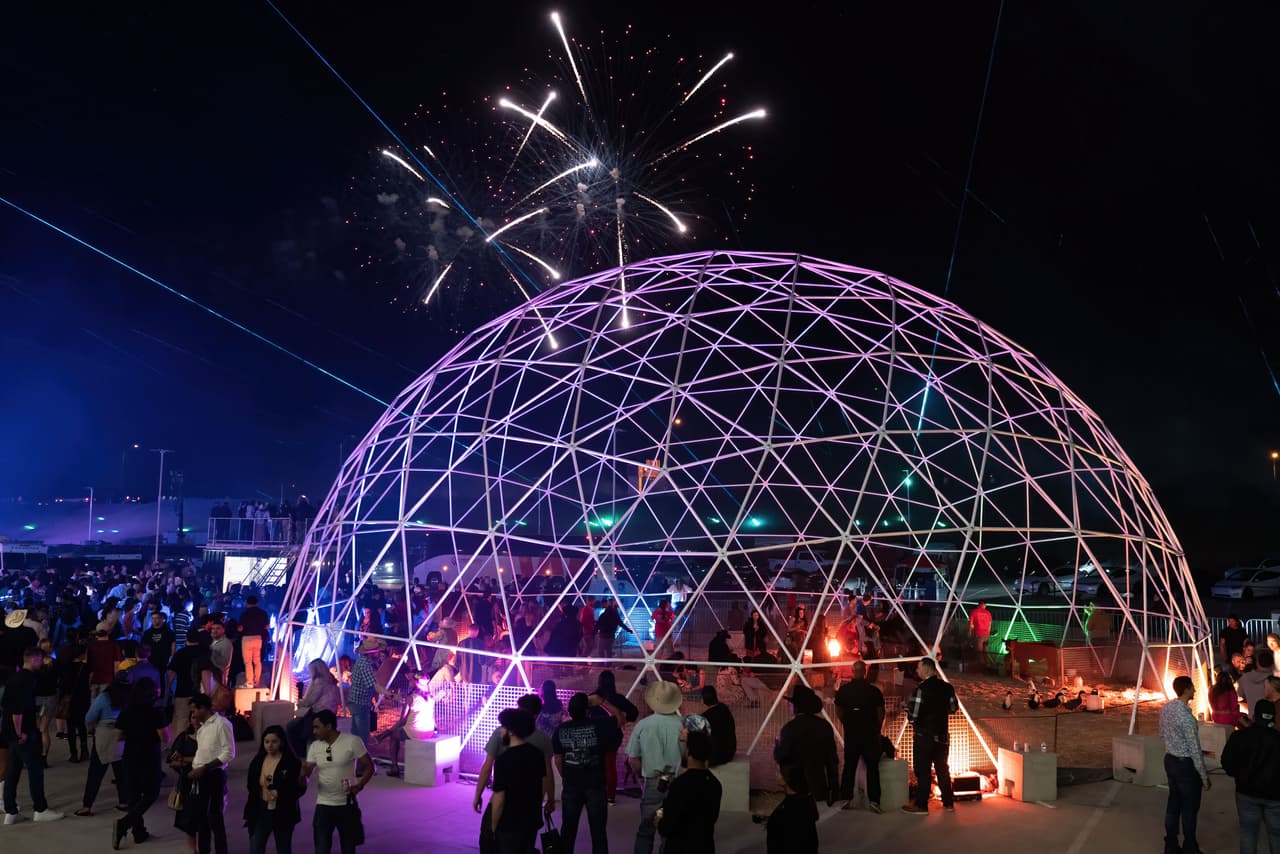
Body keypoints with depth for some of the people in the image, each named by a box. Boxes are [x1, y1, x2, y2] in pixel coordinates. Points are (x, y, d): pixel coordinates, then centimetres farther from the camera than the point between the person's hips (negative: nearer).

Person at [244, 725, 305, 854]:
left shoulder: (292, 762, -10)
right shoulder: (257, 761, 4)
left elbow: (300, 788, -11)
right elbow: (251, 785, 10)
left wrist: (280, 793, -26)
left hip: (283, 813, -3)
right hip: (259, 812, 3)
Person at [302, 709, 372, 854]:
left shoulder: (352, 742, -11)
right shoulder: (315, 747, 0)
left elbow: (369, 767, -6)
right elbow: (304, 781, -1)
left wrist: (360, 785, -24)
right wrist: (303, 774, -26)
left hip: (347, 804, -2)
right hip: (323, 805, 2)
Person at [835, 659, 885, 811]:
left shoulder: (843, 690, -2)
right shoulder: (874, 691, -7)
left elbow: (839, 712, 5)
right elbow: (881, 713, -3)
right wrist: (877, 729, 11)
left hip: (851, 734, 2)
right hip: (870, 734, -2)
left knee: (849, 766, 10)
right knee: (872, 767, 3)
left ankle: (846, 799, 10)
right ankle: (873, 801, -4)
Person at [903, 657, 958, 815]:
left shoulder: (921, 689, -19)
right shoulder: (947, 687, 0)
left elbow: (912, 716, -20)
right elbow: (954, 708, 13)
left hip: (924, 735, -6)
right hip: (942, 734, 6)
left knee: (923, 770, 0)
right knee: (942, 769, 16)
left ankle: (921, 805, 4)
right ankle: (948, 803, 22)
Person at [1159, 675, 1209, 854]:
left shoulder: (1166, 708, 0)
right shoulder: (1186, 716, -25)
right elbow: (1194, 749, -20)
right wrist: (1204, 775, -12)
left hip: (1170, 760, 8)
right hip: (1186, 764, -8)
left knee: (1174, 802, 16)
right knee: (1190, 807, 6)